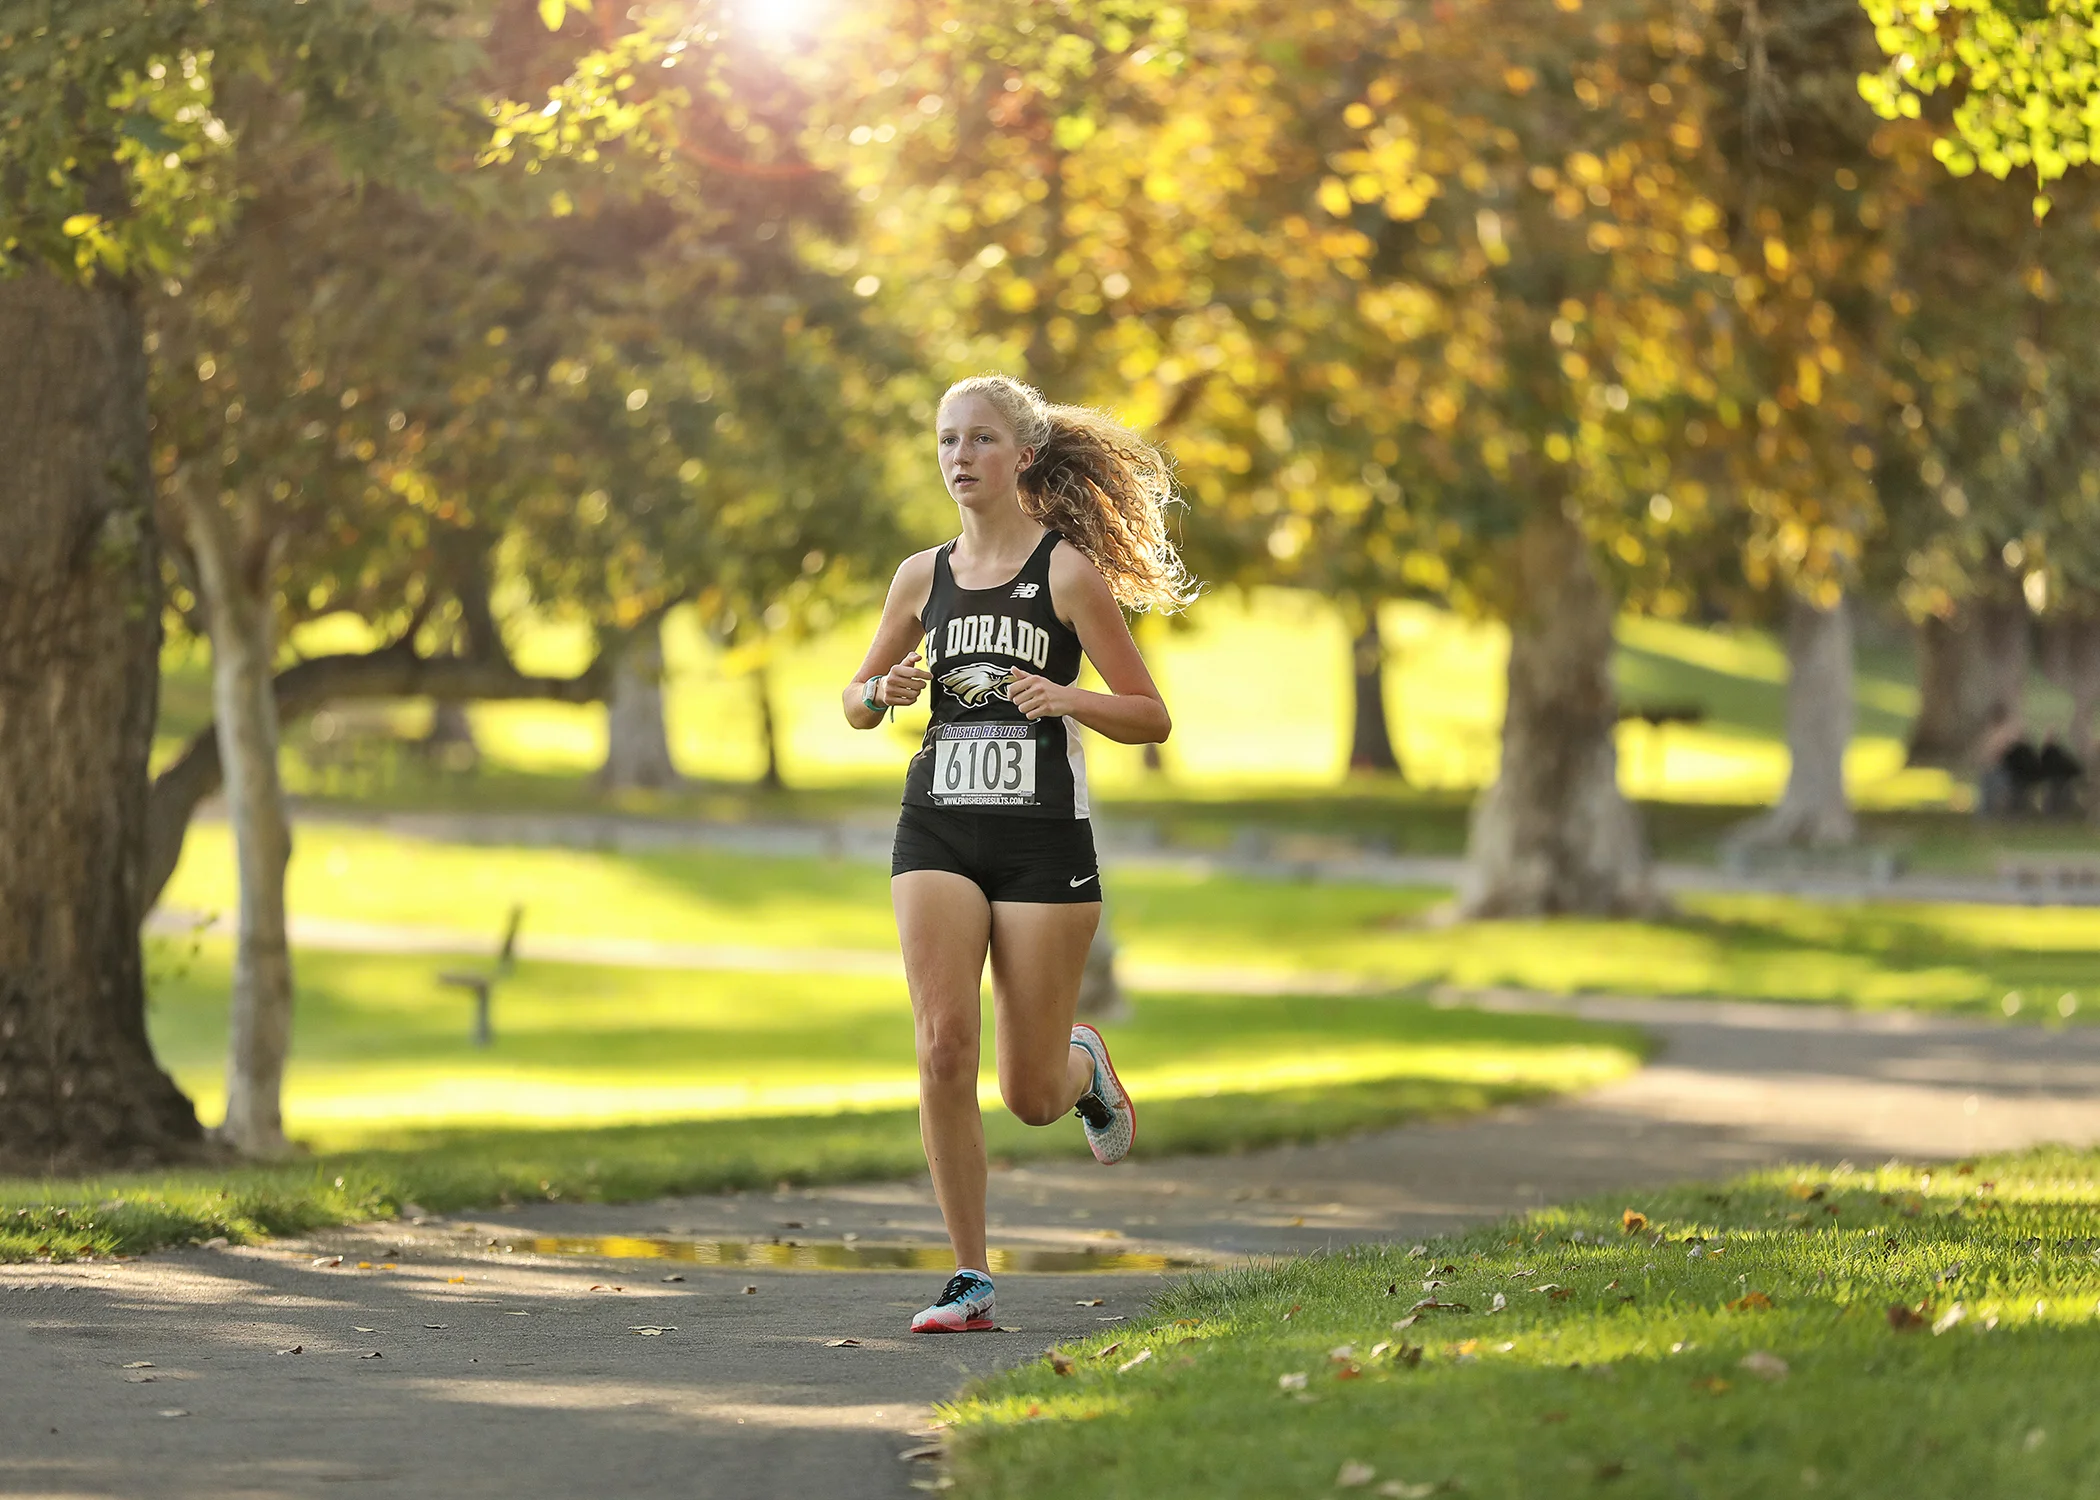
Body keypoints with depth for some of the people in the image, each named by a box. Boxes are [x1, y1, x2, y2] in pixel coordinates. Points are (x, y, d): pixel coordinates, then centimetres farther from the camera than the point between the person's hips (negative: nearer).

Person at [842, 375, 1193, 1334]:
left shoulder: (1068, 573, -3)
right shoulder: (924, 577, 9)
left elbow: (1152, 718, -2)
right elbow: (856, 704, 21)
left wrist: (1069, 697, -21)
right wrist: (884, 693, -3)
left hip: (1043, 838, -3)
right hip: (939, 831, 3)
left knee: (1030, 1094, 1)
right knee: (943, 1047, -15)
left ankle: (1086, 1066, 40)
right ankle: (969, 1281, -7)